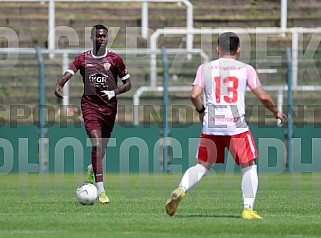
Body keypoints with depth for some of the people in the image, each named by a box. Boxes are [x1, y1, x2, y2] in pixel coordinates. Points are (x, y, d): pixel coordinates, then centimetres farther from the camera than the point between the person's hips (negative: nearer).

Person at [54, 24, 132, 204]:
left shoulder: (114, 59, 2)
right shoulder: (83, 59, 2)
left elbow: (128, 84, 6)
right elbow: (68, 74, -9)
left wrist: (113, 93, -12)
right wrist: (59, 86, -31)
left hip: (109, 107, 2)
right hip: (90, 105, -2)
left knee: (102, 148, 12)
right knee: (97, 144, -18)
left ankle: (93, 170, 49)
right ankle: (101, 190, -20)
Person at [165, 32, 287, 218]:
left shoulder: (205, 68, 7)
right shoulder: (246, 69, 4)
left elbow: (195, 95, -2)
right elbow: (263, 96, 2)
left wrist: (201, 110, 18)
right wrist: (276, 112, 20)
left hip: (211, 125, 2)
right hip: (236, 125, -2)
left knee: (202, 166, 13)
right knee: (249, 167, 11)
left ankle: (180, 191, -10)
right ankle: (248, 209, 2)